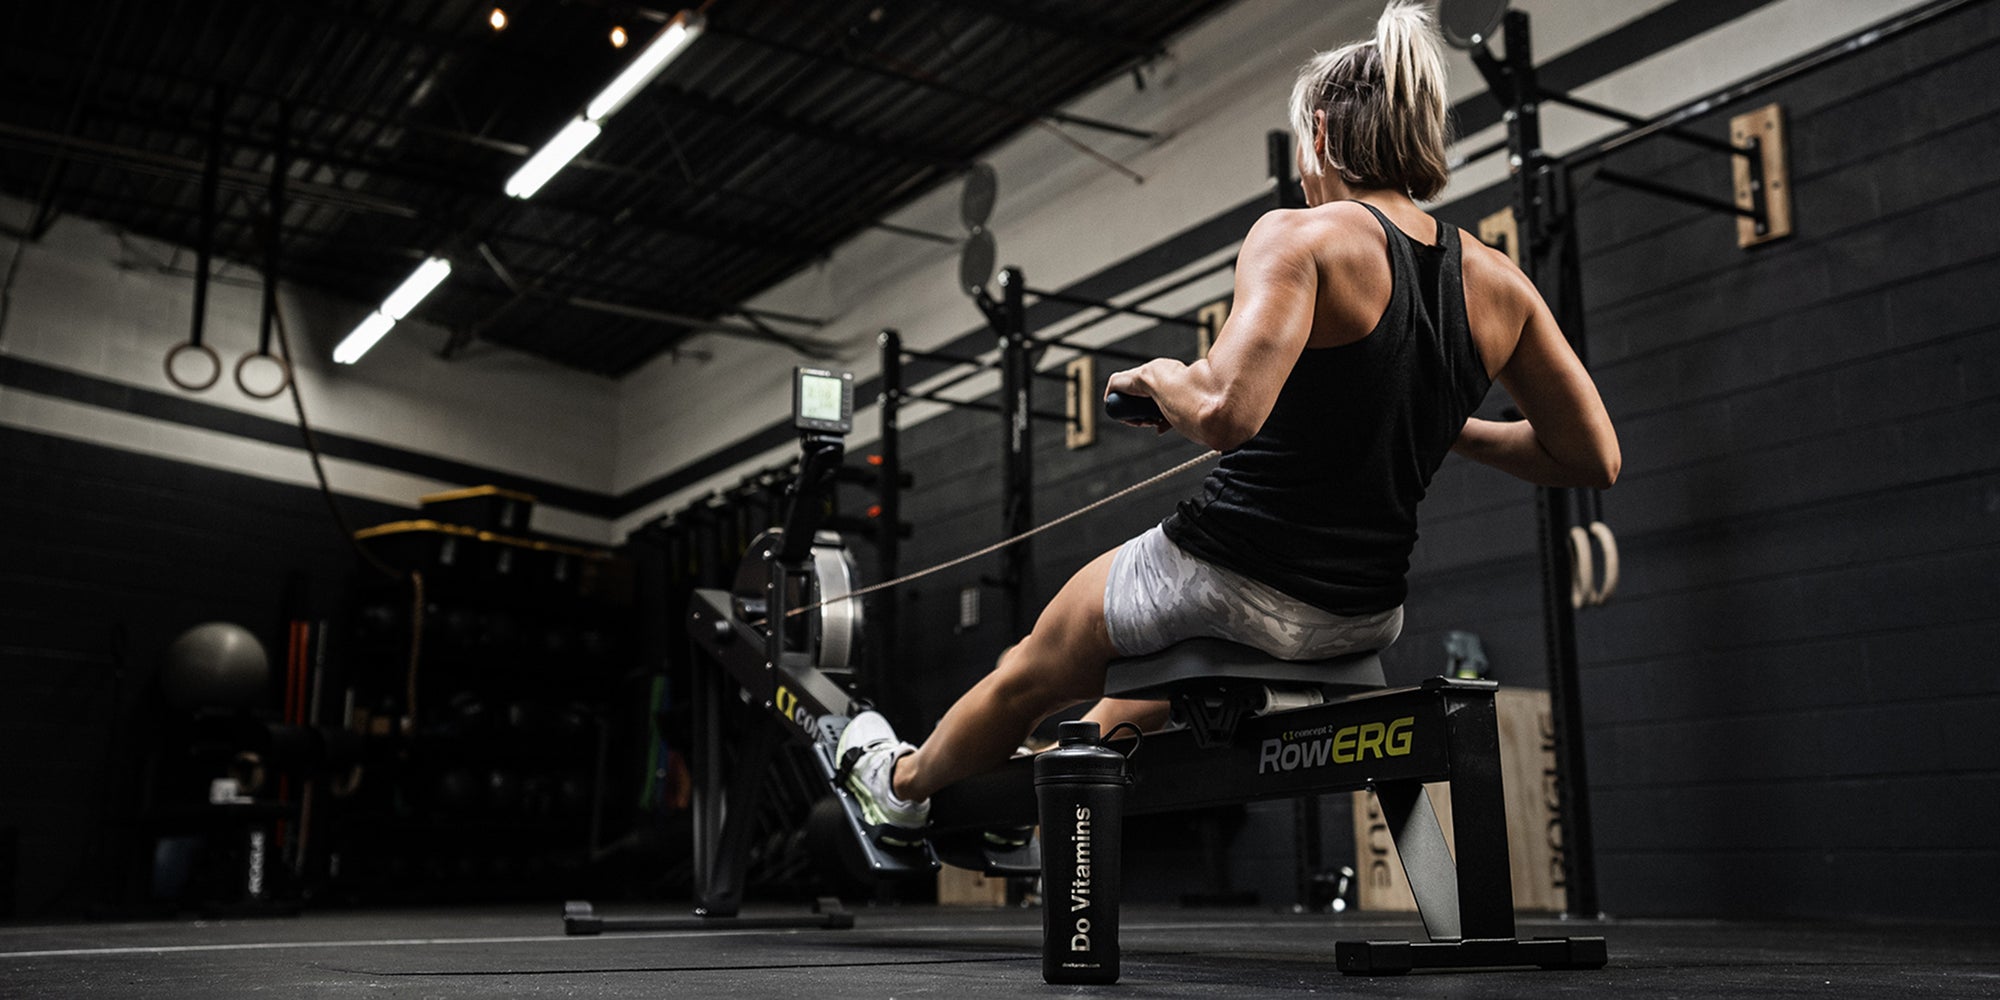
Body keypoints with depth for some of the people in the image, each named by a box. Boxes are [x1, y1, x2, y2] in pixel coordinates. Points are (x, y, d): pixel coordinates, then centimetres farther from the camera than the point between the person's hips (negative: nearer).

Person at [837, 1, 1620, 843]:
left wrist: (1158, 377, -10)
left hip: (1230, 577, -6)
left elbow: (1223, 413, -32)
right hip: (1365, 617, 6)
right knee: (1138, 683, 38)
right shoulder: (1499, 284, 0)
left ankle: (903, 786, 52)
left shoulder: (1300, 237, -16)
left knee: (1033, 672, 26)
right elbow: (1594, 458, 3)